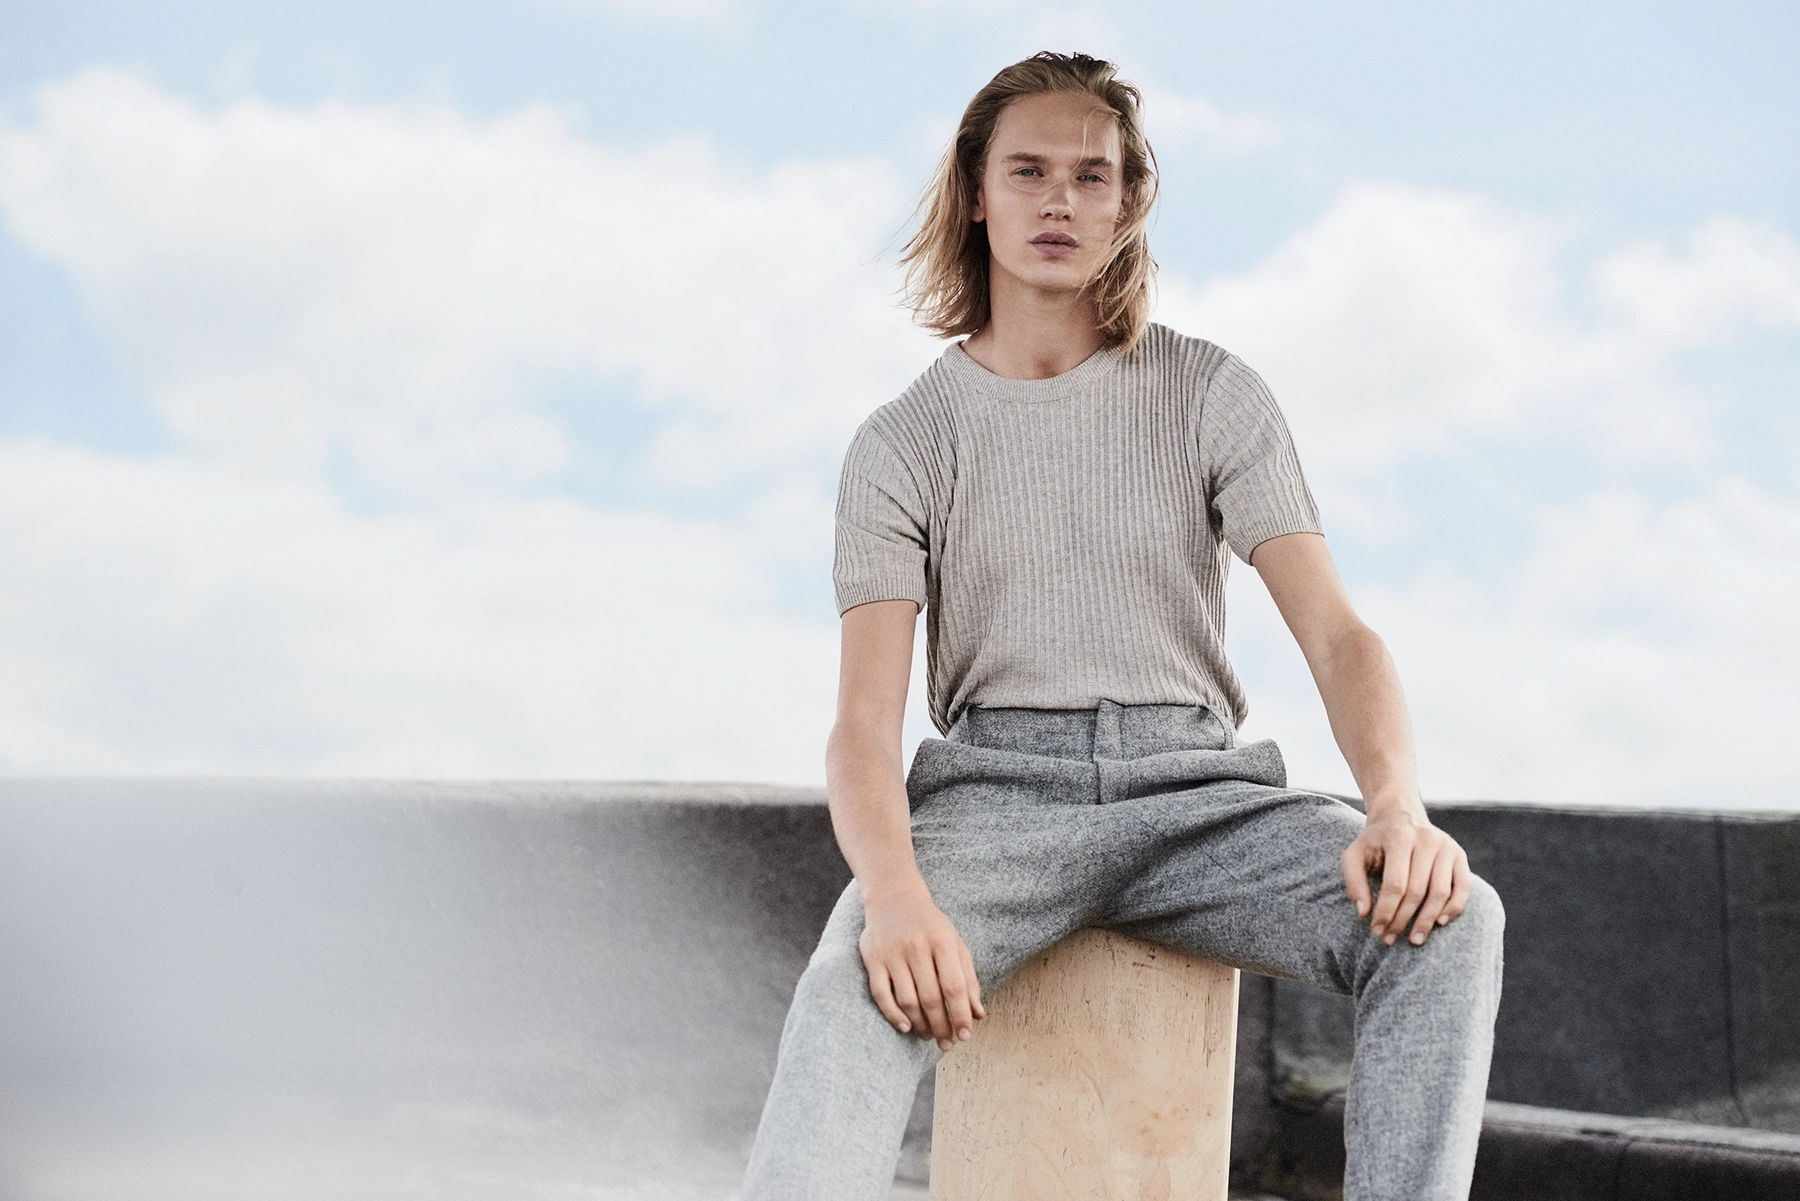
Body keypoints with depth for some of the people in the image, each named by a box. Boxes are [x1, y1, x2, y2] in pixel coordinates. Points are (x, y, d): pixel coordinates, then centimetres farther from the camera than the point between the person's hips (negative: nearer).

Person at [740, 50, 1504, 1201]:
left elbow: (1338, 634, -1)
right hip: (996, 789, -1)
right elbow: (864, 724, -4)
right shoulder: (904, 444, 7)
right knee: (861, 986, -35)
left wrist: (1399, 804, -24)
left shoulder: (1212, 394, 9)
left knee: (1447, 918, -28)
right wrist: (895, 893, -27)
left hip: (1193, 787, 2)